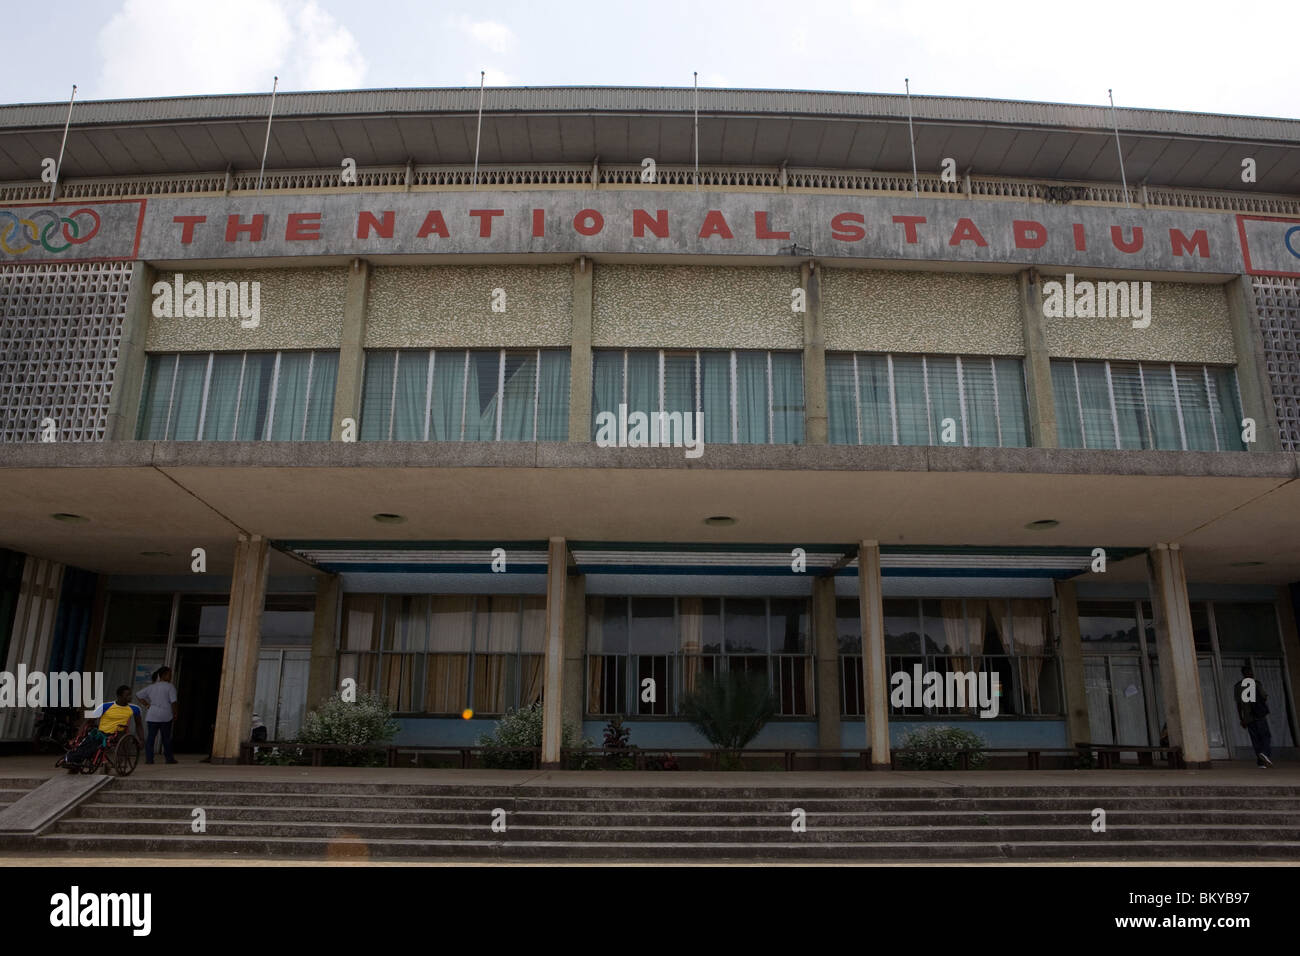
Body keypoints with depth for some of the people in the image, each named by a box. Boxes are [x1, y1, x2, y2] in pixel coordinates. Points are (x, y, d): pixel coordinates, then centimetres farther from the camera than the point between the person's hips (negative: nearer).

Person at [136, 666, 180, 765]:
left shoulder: (151, 687, 12)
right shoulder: (170, 686, -5)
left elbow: (138, 696, 17)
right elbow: (173, 702, -11)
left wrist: (147, 704, 15)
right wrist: (175, 714, 0)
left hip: (152, 716, 4)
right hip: (165, 716, -4)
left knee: (150, 737, 5)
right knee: (166, 738, 5)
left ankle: (149, 759, 1)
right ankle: (169, 758, 12)